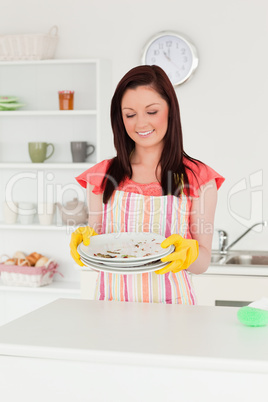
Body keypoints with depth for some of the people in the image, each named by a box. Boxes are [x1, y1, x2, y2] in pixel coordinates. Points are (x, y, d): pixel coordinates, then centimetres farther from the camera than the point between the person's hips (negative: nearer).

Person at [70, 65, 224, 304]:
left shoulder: (197, 177, 3)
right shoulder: (102, 176, 8)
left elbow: (202, 263, 4)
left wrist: (187, 251, -16)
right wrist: (85, 240, -6)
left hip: (170, 301, -3)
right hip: (113, 300, 3)